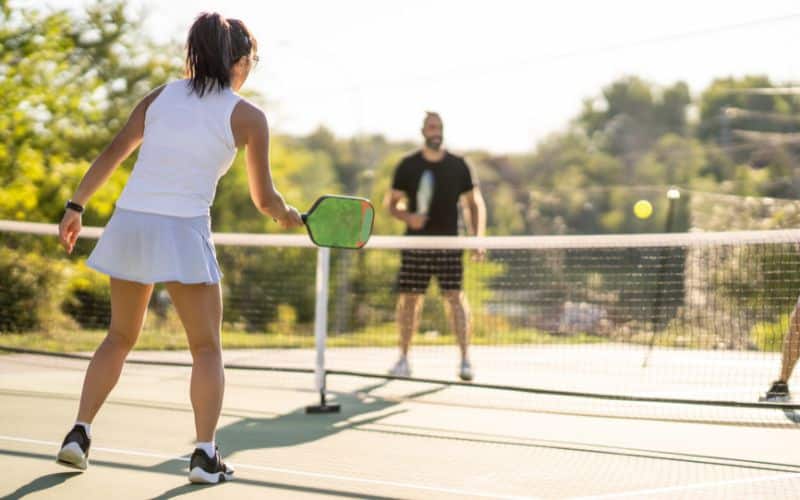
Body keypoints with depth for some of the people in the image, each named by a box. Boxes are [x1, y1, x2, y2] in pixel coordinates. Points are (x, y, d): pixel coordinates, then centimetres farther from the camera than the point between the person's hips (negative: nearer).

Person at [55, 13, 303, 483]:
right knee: (207, 347, 8)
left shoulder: (161, 96, 11)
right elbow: (264, 198, 4)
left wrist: (76, 206, 12)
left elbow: (112, 153, 8)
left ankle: (79, 433, 14)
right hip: (183, 232, -4)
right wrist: (292, 218, 23)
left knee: (120, 338, 20)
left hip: (129, 223, 5)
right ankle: (206, 453, 0)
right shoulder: (248, 117, 0)